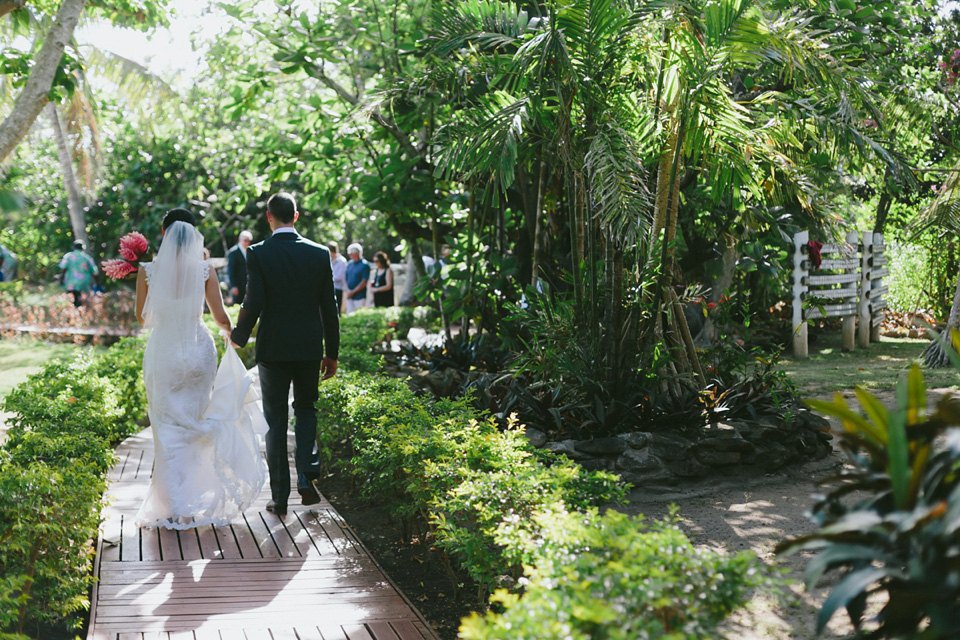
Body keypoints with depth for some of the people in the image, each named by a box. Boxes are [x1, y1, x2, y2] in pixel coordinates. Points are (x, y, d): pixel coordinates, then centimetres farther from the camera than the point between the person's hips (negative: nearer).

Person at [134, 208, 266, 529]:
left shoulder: (148, 270, -6)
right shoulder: (205, 270, -5)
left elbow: (142, 317, 4)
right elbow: (220, 316, 0)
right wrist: (234, 333, 22)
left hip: (163, 352, -1)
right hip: (199, 350, 1)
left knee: (169, 429, 5)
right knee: (194, 425, 17)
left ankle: (176, 506, 1)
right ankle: (198, 498, 28)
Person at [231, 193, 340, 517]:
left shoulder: (258, 254, -9)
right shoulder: (320, 253, -2)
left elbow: (253, 305, -13)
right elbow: (329, 308, 1)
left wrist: (238, 338, 5)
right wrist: (332, 353, 10)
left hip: (273, 348, -2)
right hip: (310, 348, 2)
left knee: (275, 420, 8)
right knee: (306, 409, 21)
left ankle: (280, 496, 10)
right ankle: (307, 476, 4)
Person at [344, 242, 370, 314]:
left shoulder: (364, 265, -8)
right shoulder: (349, 264, 12)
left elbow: (364, 282, -12)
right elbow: (346, 278, 13)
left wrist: (353, 292, -12)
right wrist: (348, 291, -3)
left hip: (359, 297, -6)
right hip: (349, 296, 6)